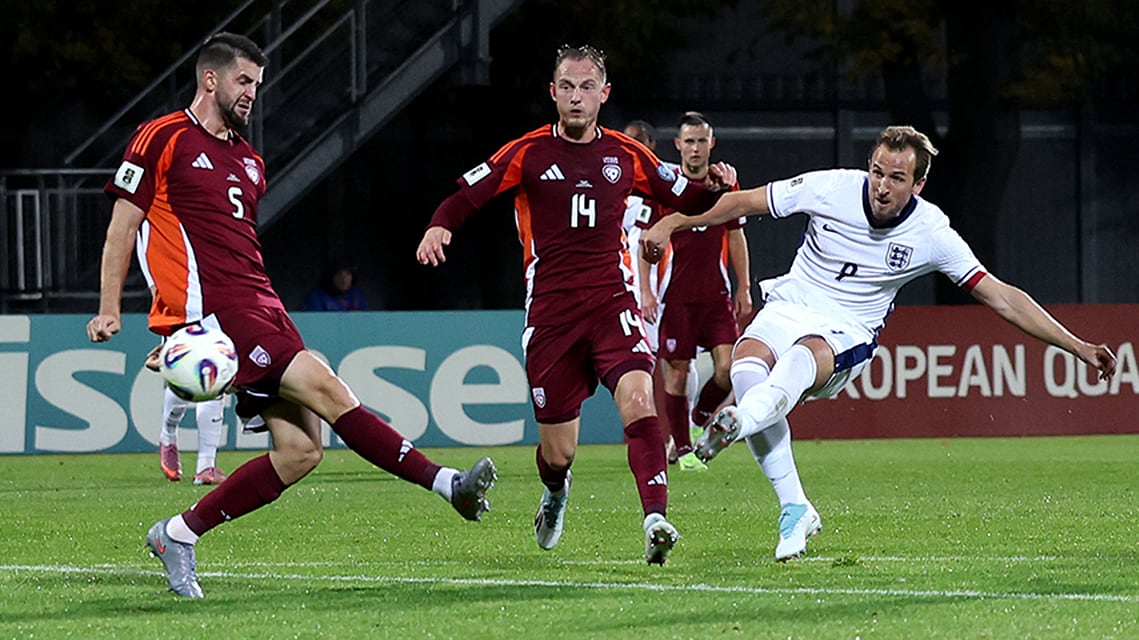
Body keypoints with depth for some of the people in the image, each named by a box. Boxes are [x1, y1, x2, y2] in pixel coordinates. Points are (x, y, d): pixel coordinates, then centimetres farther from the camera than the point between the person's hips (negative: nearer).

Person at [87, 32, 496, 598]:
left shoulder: (249, 163, 24)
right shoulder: (163, 139, 1)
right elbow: (123, 225, 1)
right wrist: (110, 310, -4)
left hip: (262, 308, 9)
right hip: (214, 309, -8)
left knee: (301, 451, -3)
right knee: (325, 390, -20)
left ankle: (179, 534, 7)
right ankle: (444, 483, -25)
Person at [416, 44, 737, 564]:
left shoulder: (626, 155, 8)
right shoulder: (529, 153, 2)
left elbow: (685, 200, 17)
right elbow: (465, 197, 2)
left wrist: (715, 187, -4)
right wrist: (439, 226, -19)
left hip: (611, 301, 1)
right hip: (550, 310, -1)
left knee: (638, 399, -27)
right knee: (558, 450, 4)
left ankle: (655, 520, -33)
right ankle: (555, 494, 41)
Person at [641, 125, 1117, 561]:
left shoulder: (931, 233, -9)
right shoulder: (831, 188, -9)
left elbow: (1000, 296, -4)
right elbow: (743, 202, 3)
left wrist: (1078, 347, -7)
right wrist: (671, 224, 2)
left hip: (846, 334, -1)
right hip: (789, 307, 1)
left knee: (804, 357, -38)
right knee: (747, 365, -32)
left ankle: (737, 423, -67)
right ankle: (794, 509, -30)